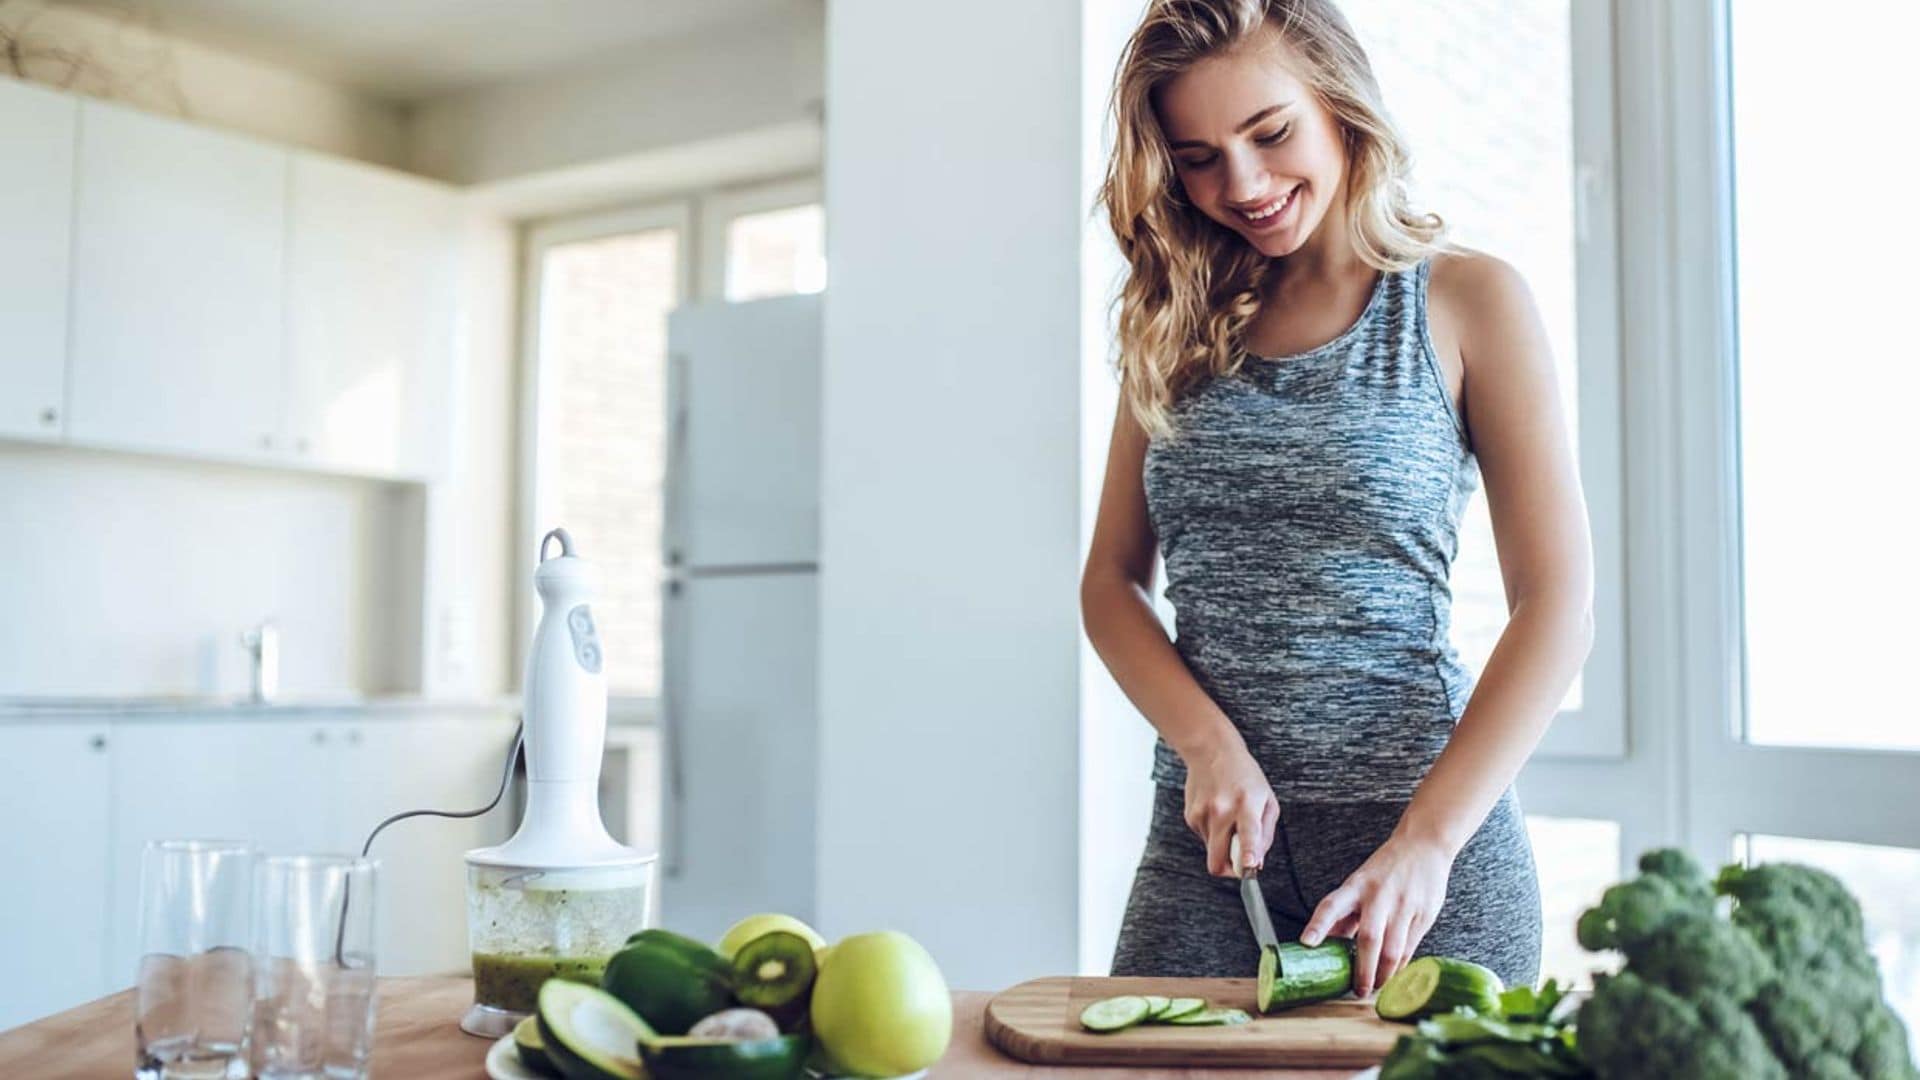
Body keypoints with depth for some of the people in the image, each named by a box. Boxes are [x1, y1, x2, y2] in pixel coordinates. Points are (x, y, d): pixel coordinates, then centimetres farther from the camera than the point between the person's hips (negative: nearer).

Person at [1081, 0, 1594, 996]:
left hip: (1424, 819, -2)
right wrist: (1209, 745, -9)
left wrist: (1427, 841, -16)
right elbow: (1111, 580, 8)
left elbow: (1557, 603, -7)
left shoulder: (1464, 302, -1)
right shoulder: (1178, 322, 9)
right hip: (1203, 839, 3)